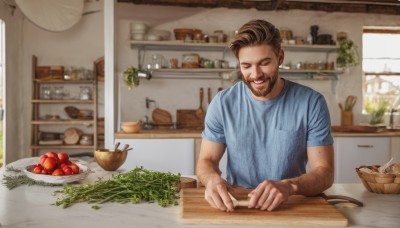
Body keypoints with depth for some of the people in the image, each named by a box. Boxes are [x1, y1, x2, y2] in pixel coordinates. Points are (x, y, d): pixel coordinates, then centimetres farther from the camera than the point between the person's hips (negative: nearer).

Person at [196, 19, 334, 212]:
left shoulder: (312, 103, -8)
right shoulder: (222, 103, -4)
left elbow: (324, 171, -8)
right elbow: (206, 161, -1)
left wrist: (289, 186, -29)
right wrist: (213, 180, -25)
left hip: (292, 206, -2)